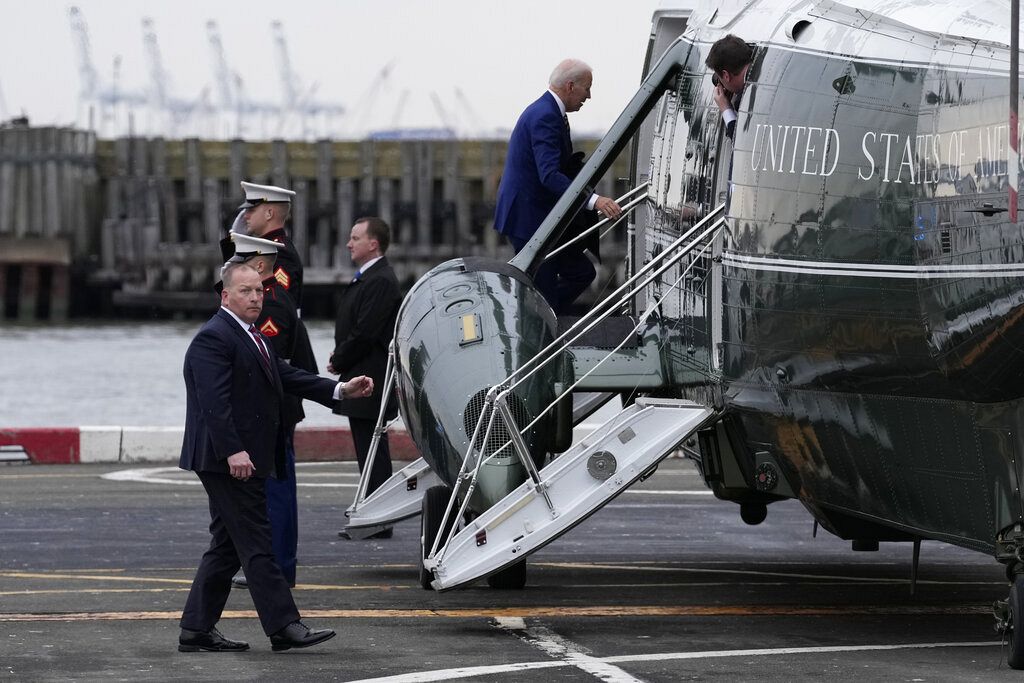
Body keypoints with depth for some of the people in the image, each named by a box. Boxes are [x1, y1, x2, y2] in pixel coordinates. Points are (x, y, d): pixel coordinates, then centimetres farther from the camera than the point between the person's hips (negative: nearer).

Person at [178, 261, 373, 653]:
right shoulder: (213, 339, -13)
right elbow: (214, 401, -21)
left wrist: (340, 390, 7)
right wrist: (233, 451, -29)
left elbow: (287, 377, 17)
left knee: (227, 546, 11)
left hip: (244, 460, 10)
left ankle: (197, 630, 14)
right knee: (256, 544, -9)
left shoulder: (251, 339, 19)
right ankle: (284, 627, -9)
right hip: (229, 460, -10)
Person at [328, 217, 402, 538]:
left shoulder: (381, 282, -16)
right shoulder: (364, 279, 17)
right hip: (361, 381, 11)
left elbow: (365, 333, -21)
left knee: (372, 451, -8)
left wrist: (338, 361, -9)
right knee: (368, 451, 12)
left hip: (370, 383, -11)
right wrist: (339, 358, 7)